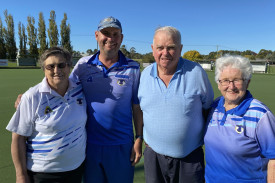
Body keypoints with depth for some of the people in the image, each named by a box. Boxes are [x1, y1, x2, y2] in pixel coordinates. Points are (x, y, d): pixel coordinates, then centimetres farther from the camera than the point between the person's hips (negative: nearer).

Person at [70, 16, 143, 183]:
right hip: (90, 144, 2)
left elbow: (137, 107, -3)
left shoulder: (133, 68, -5)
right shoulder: (83, 64, -1)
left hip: (121, 145, -1)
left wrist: (139, 139, -4)